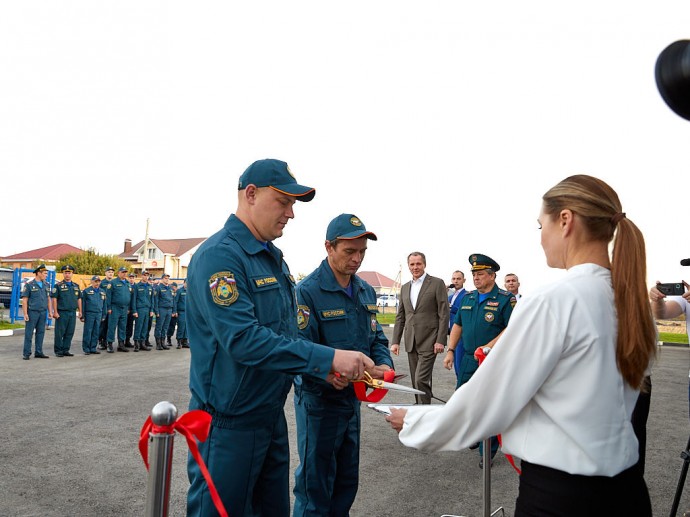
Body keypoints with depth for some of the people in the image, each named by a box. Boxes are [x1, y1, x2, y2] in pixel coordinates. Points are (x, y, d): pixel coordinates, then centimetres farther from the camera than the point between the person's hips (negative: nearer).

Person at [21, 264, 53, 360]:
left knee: (41, 333, 7)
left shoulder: (46, 285, 11)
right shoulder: (29, 285, -5)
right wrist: (25, 314, -12)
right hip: (32, 312, -5)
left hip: (43, 312, 5)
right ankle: (26, 353, 4)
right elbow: (24, 300, -6)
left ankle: (38, 352, 14)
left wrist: (50, 311, 9)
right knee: (29, 333, -1)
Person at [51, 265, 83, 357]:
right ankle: (58, 351, 6)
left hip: (72, 313, 5)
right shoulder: (58, 286, -1)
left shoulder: (76, 286, 14)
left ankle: (66, 350, 14)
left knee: (70, 333, 6)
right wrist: (55, 312, -11)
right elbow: (54, 299, -5)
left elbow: (79, 299, 17)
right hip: (61, 313, -5)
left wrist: (80, 311, 12)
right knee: (60, 332, -2)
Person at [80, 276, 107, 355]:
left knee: (96, 332, 8)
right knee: (88, 332, -3)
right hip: (89, 314, -4)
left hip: (99, 314, 4)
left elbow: (104, 304, 17)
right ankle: (86, 349, 4)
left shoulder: (102, 292, 13)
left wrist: (104, 315, 13)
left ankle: (93, 348, 15)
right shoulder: (86, 291, -1)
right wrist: (82, 316, -5)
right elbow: (83, 304, -1)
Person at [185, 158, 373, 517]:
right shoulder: (219, 255, -19)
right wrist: (327, 357, -29)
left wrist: (320, 368, 0)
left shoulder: (274, 258, 10)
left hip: (272, 414, 9)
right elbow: (242, 339, -30)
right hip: (230, 421, -8)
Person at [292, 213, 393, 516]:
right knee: (316, 484, 10)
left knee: (347, 480, 22)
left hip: (353, 398, 7)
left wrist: (384, 364, -11)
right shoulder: (307, 292, -20)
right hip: (319, 401, -7)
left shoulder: (366, 291, 4)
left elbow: (376, 338, 9)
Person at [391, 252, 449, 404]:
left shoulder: (437, 283, -2)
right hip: (411, 341, 6)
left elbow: (444, 314, -7)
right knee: (416, 381, 11)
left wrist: (441, 340, -13)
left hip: (429, 341, -6)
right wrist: (395, 341, 8)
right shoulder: (405, 287, 15)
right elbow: (400, 317, 15)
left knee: (421, 379, -12)